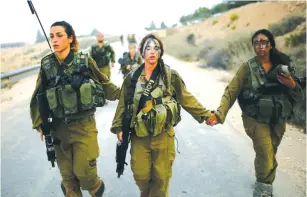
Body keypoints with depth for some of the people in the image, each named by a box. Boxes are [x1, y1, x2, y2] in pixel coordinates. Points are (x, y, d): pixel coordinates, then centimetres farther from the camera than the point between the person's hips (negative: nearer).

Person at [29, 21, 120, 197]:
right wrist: (39, 124, 5)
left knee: (83, 171, 1)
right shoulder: (47, 65, -1)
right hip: (59, 127, 3)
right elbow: (38, 97, 8)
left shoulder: (85, 61, -8)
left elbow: (104, 84, 6)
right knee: (67, 175, 12)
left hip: (84, 125, -2)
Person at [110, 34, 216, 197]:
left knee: (161, 175, 10)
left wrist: (205, 114, 0)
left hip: (163, 135, -1)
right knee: (140, 174, 10)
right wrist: (118, 126, 3)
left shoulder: (171, 75, -4)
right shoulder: (132, 77, 0)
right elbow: (123, 103, 5)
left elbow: (186, 99, 1)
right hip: (139, 135, 1)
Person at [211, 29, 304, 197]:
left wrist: (292, 86, -18)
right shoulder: (248, 67, -9)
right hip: (256, 119, -4)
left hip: (278, 120, 4)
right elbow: (231, 91, -14)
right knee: (266, 155, -12)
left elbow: (299, 96, 5)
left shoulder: (284, 65, 0)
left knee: (270, 154, 17)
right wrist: (220, 113, -27)